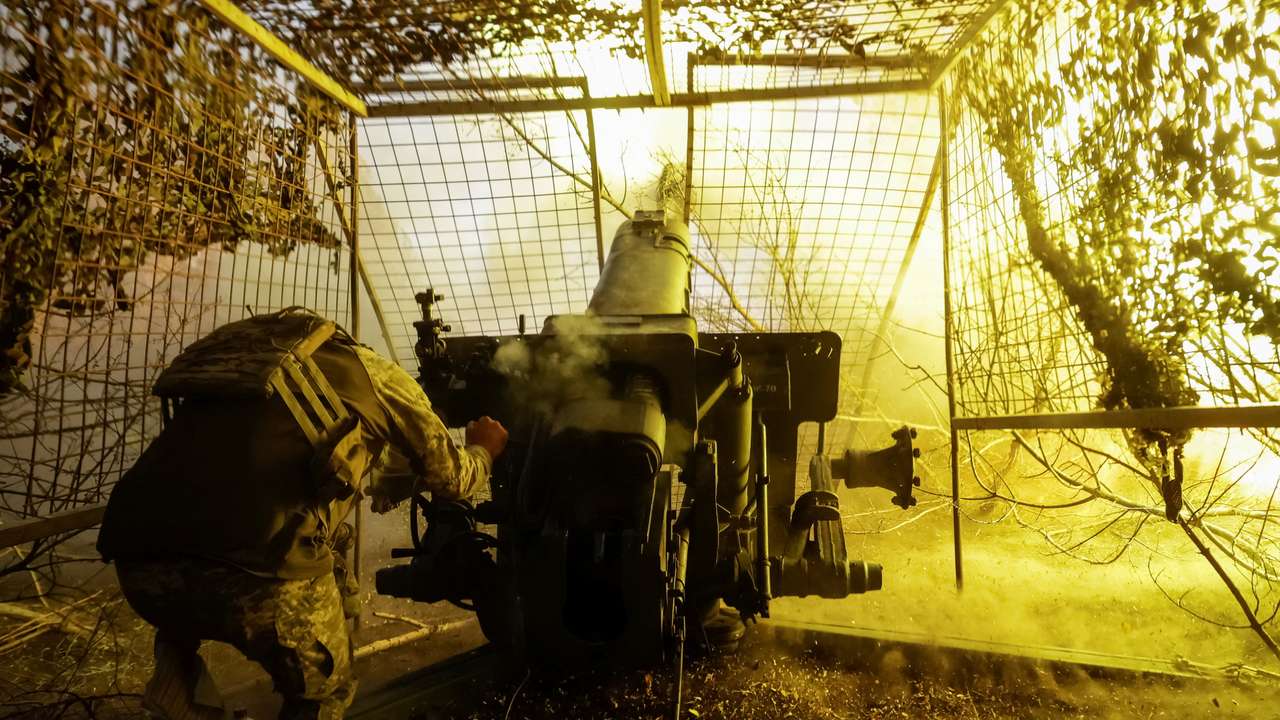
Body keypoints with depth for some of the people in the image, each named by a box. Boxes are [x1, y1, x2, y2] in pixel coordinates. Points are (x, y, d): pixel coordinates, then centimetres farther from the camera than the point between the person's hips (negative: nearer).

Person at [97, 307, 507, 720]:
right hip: (257, 564, -5)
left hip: (136, 553, 6)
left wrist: (376, 488, 62)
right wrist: (482, 452, 53)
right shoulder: (373, 371, 20)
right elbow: (450, 477, 29)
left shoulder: (247, 349, 34)